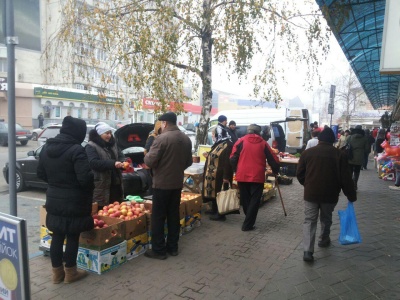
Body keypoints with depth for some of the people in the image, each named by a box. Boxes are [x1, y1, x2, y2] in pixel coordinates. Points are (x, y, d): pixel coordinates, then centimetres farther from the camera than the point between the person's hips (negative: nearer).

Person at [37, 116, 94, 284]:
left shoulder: (47, 147, 6)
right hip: (73, 202, -7)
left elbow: (41, 174, 13)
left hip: (53, 200, 7)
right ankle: (70, 273, 21)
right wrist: (92, 177, -4)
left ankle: (57, 272, 27)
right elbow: (85, 178, -24)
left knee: (57, 236, 15)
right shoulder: (76, 150, -20)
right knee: (72, 237, 7)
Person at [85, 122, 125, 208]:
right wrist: (113, 163, -28)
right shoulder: (91, 146, -6)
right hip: (101, 186, -6)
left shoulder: (113, 144, 16)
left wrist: (123, 163, -15)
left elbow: (121, 157, 10)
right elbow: (93, 163, -19)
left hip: (115, 184, 6)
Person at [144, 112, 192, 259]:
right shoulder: (186, 139, 6)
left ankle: (158, 250, 12)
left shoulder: (162, 138, -16)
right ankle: (172, 247, 24)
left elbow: (150, 161, -17)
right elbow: (188, 162, 14)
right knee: (174, 216, 15)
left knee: (158, 217, 4)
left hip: (162, 184, -6)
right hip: (177, 183, 7)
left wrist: (146, 156, 3)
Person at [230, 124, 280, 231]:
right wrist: (275, 171, 22)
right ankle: (248, 224, 3)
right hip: (258, 176, -1)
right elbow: (273, 160, 7)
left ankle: (249, 220, 30)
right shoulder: (263, 143, 7)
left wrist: (236, 170, 11)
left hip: (242, 176, 1)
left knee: (245, 200, 16)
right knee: (254, 201, 6)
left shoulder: (241, 141, 4)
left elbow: (233, 158, -3)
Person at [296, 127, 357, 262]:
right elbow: (345, 178, -5)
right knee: (326, 219, 22)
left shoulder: (307, 152, -1)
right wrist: (351, 195, 6)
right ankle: (323, 240, 41)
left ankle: (308, 251, -6)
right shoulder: (339, 154, -5)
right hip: (330, 194, 0)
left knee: (309, 220, 3)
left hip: (311, 193, 0)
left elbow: (299, 174, 3)